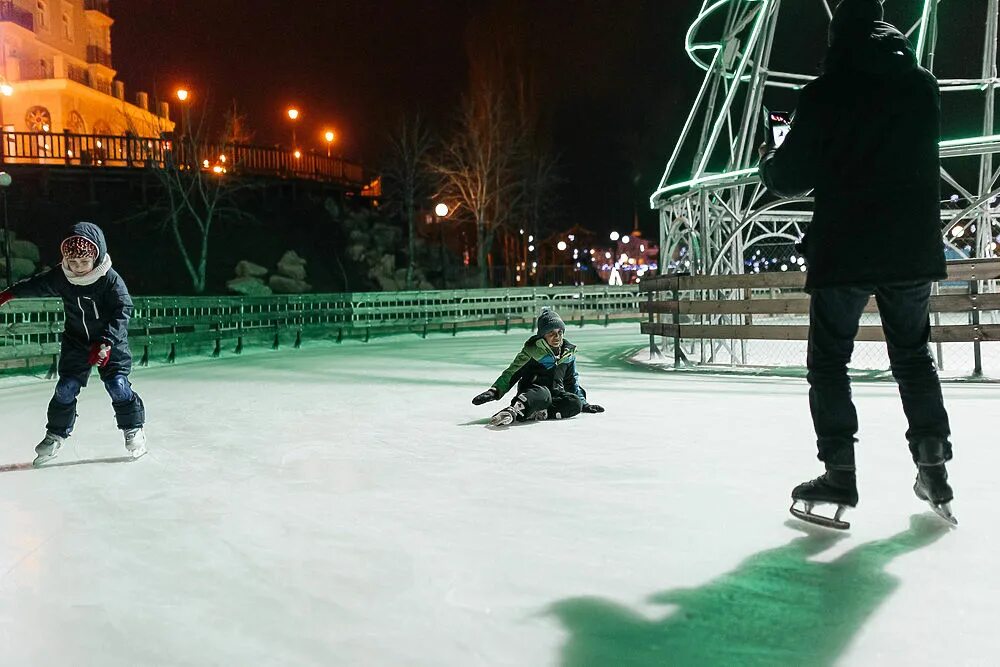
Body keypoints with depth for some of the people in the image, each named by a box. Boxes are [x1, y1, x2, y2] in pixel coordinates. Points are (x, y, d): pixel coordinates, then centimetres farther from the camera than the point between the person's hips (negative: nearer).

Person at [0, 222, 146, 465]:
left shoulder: (111, 280, -22)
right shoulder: (61, 277, -9)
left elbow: (122, 312, -25)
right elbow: (37, 285, 12)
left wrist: (106, 343, -32)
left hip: (110, 341, -4)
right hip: (76, 342, 4)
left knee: (118, 385, -12)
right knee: (66, 388, 0)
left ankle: (134, 429, 5)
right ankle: (55, 435, 15)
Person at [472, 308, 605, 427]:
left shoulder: (568, 353, 12)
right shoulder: (532, 349, -3)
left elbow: (572, 381, 23)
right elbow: (512, 372, -5)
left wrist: (583, 403, 18)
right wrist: (495, 391, -19)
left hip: (556, 394, 5)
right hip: (531, 392, -4)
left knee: (575, 403, -29)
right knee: (543, 393, -41)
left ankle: (534, 414, -41)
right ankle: (513, 411, -64)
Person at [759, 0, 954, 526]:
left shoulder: (825, 93, -7)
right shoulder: (923, 87, 7)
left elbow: (791, 176, -8)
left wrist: (768, 162, 15)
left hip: (843, 252, -4)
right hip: (913, 248, 5)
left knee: (828, 360, 6)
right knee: (913, 355, 17)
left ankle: (839, 474, 3)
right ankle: (934, 469, 19)